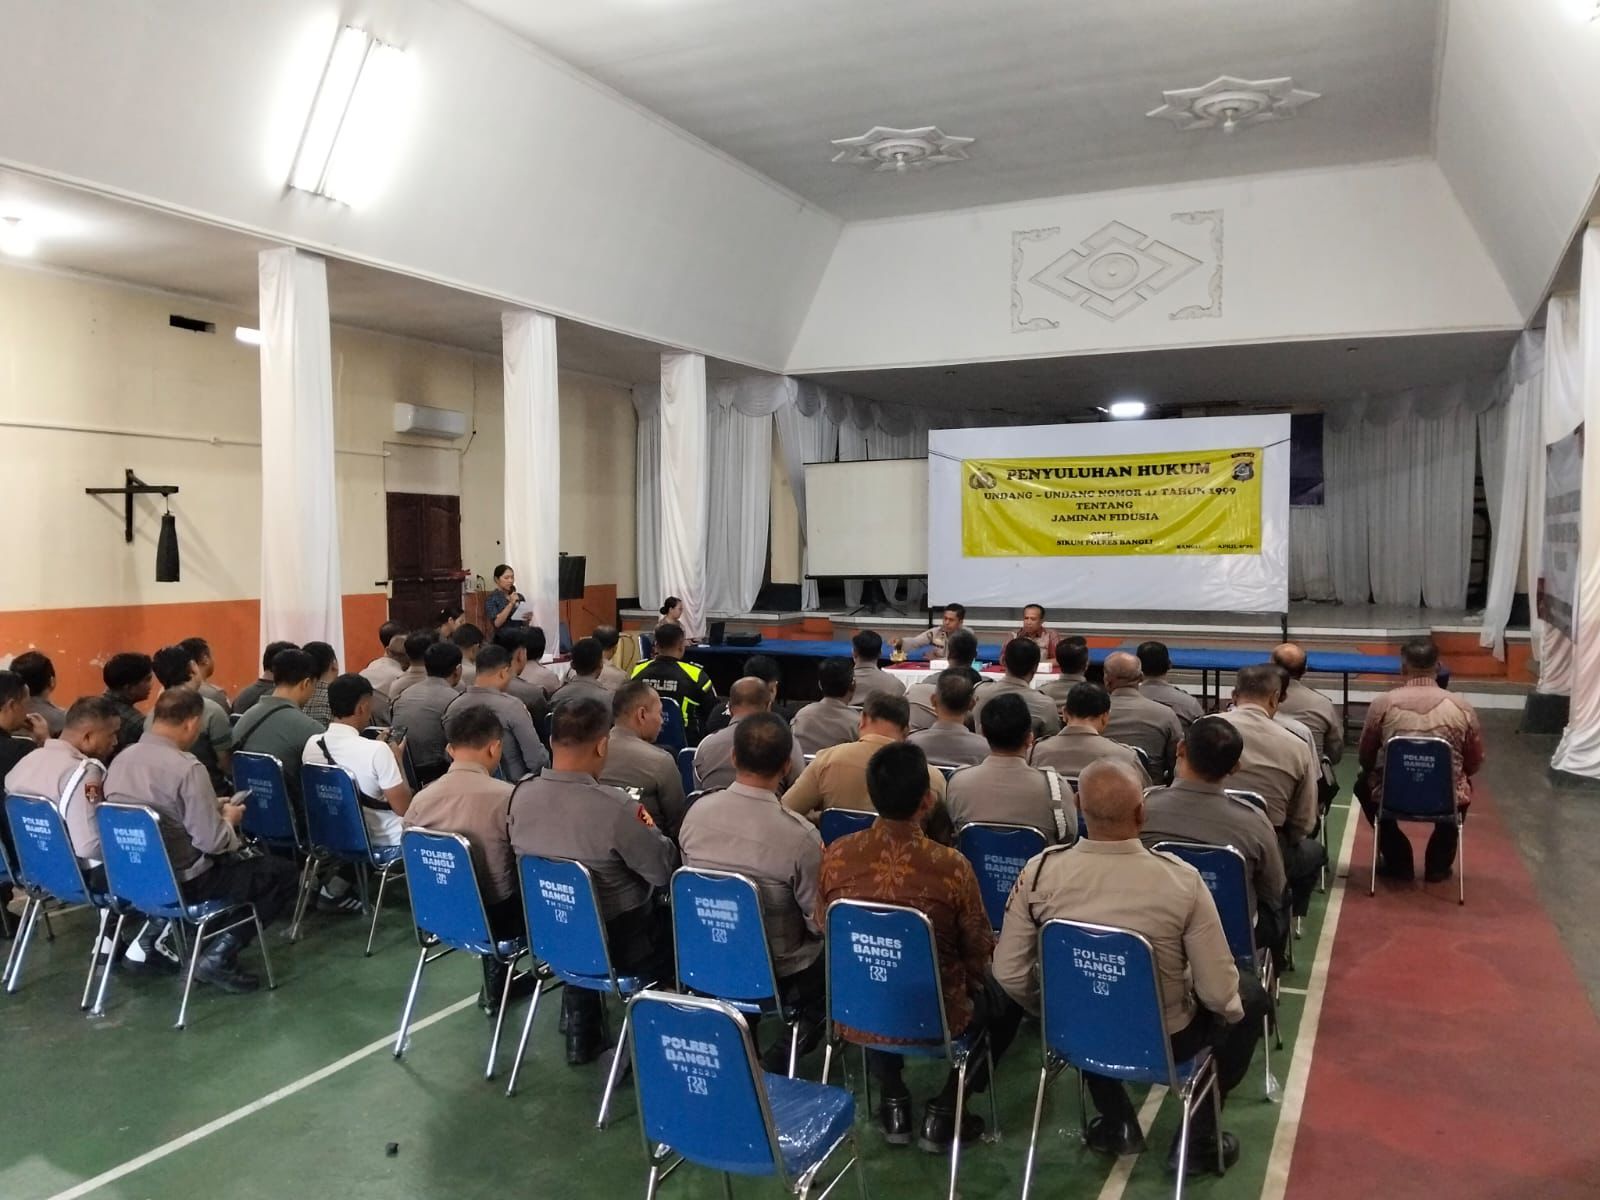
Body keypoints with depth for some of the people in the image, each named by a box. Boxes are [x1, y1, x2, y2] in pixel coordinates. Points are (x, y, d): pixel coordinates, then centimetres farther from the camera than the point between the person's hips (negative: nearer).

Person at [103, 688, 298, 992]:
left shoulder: (120, 759, 0)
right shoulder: (186, 768, -23)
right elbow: (213, 842, -22)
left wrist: (213, 809, 14)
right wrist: (229, 819, -1)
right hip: (180, 884, -8)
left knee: (232, 859, 33)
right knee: (284, 873, 1)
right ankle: (218, 956, -5)